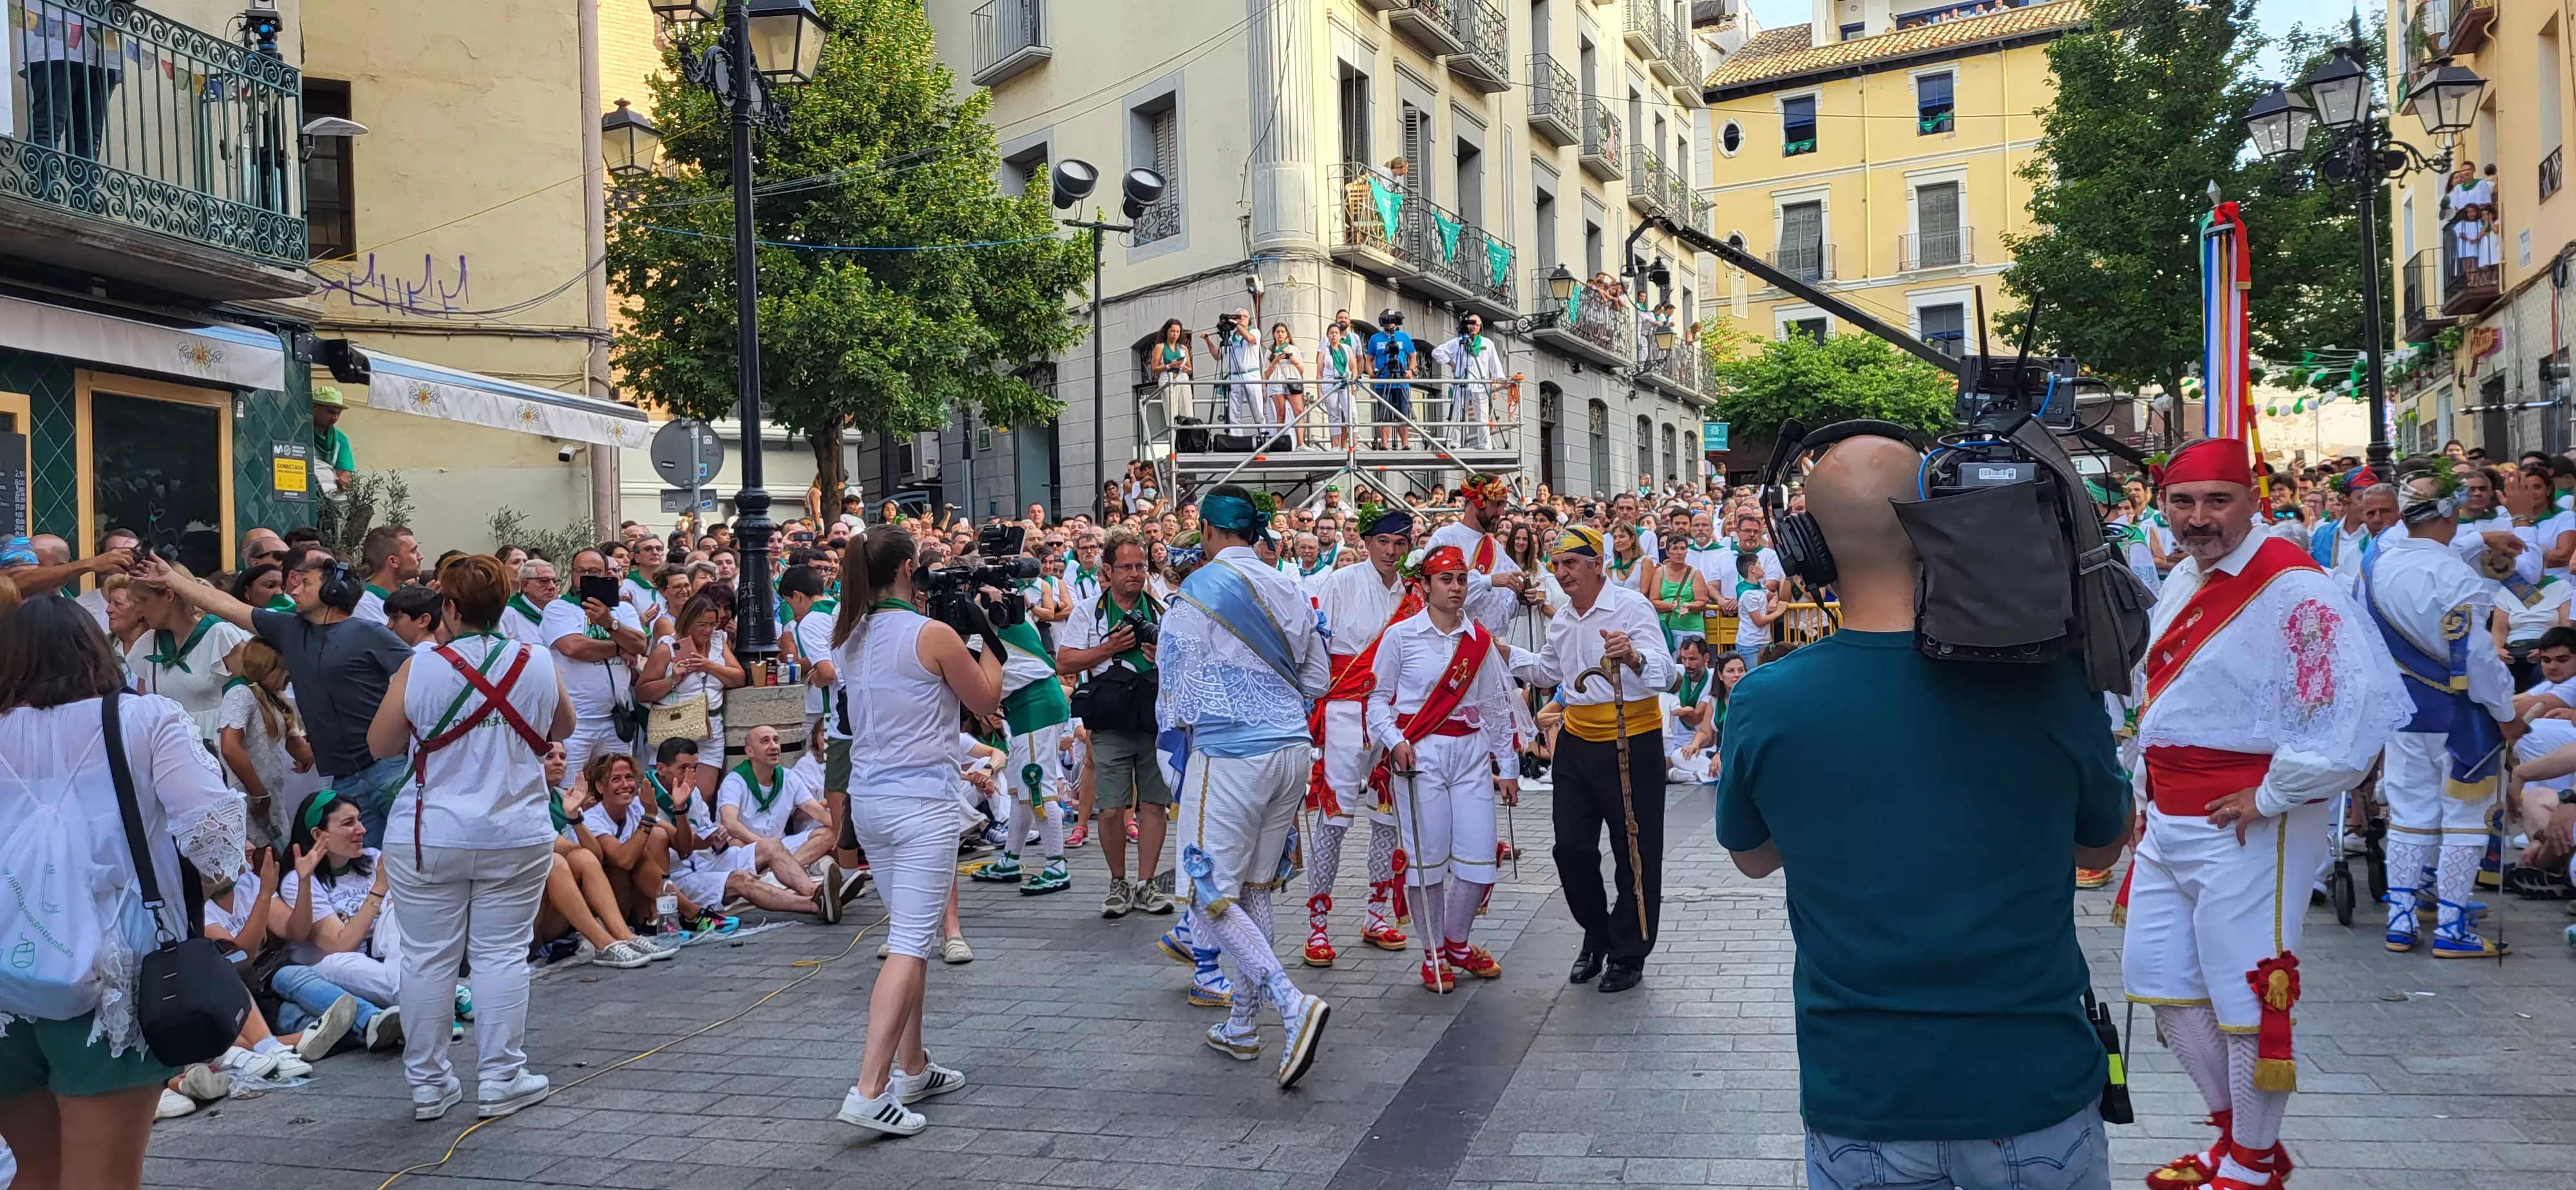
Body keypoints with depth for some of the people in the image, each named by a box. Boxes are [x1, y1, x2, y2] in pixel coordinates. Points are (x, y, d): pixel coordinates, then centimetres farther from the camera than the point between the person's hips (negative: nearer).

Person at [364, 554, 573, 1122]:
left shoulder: (419, 670, -8)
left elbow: (380, 744, 4)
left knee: (428, 959, 8)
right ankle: (501, 1079, 11)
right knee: (502, 954, 7)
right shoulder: (539, 665, -3)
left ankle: (428, 1083, 18)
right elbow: (563, 728, 15)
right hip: (515, 839, 1)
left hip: (429, 840, -1)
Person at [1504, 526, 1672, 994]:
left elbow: (1663, 670, -28)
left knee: (1636, 853, 3)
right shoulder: (1561, 619, 9)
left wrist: (1633, 658, -49)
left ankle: (1628, 954, 18)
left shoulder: (1631, 606, -14)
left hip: (1633, 742, -6)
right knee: (1572, 847, 8)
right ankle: (1597, 935, 30)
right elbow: (1548, 671, 28)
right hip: (1577, 742, 6)